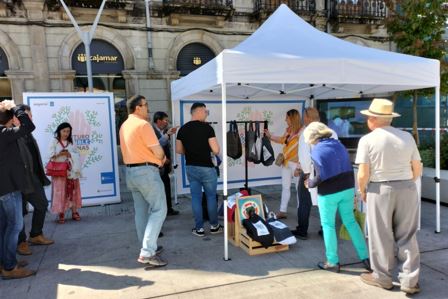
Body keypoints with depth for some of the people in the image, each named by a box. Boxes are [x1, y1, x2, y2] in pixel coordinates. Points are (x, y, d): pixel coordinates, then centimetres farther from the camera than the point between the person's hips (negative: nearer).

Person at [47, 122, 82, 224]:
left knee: (73, 191, 4)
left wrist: (70, 154, -14)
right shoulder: (54, 142, 2)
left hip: (71, 171, 3)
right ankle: (60, 214, 2)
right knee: (60, 192, -4)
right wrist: (59, 154, -21)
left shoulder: (71, 143, 10)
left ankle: (74, 212, 12)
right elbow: (50, 156, -6)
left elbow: (77, 156, 4)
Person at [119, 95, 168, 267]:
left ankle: (148, 248, 23)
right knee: (159, 210, -5)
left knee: (141, 211, 14)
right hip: (146, 172, -9)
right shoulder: (143, 124, -15)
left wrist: (157, 159, 11)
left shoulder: (124, 126, 13)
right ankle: (147, 253, -11)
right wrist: (161, 159, 7)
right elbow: (158, 151, -16)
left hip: (130, 171, 9)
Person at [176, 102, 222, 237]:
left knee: (196, 198, 10)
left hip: (190, 168, 4)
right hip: (206, 168, -4)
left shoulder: (182, 129, 2)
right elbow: (216, 150, -15)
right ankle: (214, 226, 21)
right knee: (211, 197, 11)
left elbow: (178, 150, 8)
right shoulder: (207, 127, -13)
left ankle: (199, 228, 15)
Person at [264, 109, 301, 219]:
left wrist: (300, 166, -21)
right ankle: (283, 211, 23)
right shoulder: (288, 130, 6)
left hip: (296, 163, -8)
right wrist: (269, 136, 20)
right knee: (285, 187, 14)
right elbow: (282, 140, 23)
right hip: (286, 162, 8)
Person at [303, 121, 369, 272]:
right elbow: (349, 168, 10)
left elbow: (321, 176, -19)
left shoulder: (316, 150, -12)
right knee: (351, 222, 16)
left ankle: (333, 262, 16)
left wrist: (310, 183, -2)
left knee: (328, 225, 8)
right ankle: (366, 258, 20)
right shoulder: (338, 144, 8)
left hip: (329, 193, -6)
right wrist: (348, 184, 17)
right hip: (347, 188, 6)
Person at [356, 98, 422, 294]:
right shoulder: (407, 137, 3)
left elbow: (363, 174, -14)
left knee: (381, 237, 10)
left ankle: (382, 277, 24)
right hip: (408, 189, 4)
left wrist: (362, 191, 3)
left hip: (380, 190, -3)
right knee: (407, 236, 13)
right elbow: (417, 169, 6)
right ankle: (410, 280, 19)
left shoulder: (367, 140, -10)